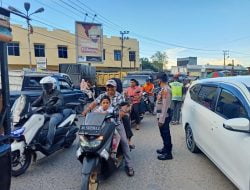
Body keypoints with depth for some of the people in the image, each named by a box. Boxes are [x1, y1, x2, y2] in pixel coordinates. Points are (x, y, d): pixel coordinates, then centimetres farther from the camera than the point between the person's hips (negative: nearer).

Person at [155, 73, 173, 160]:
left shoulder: (165, 90, -20)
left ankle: (168, 153, 11)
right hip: (163, 115, 10)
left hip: (164, 115, -10)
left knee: (165, 133, 0)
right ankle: (166, 148, 36)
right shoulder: (164, 89, 11)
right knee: (164, 133, 20)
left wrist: (161, 119, -23)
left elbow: (165, 106, -24)